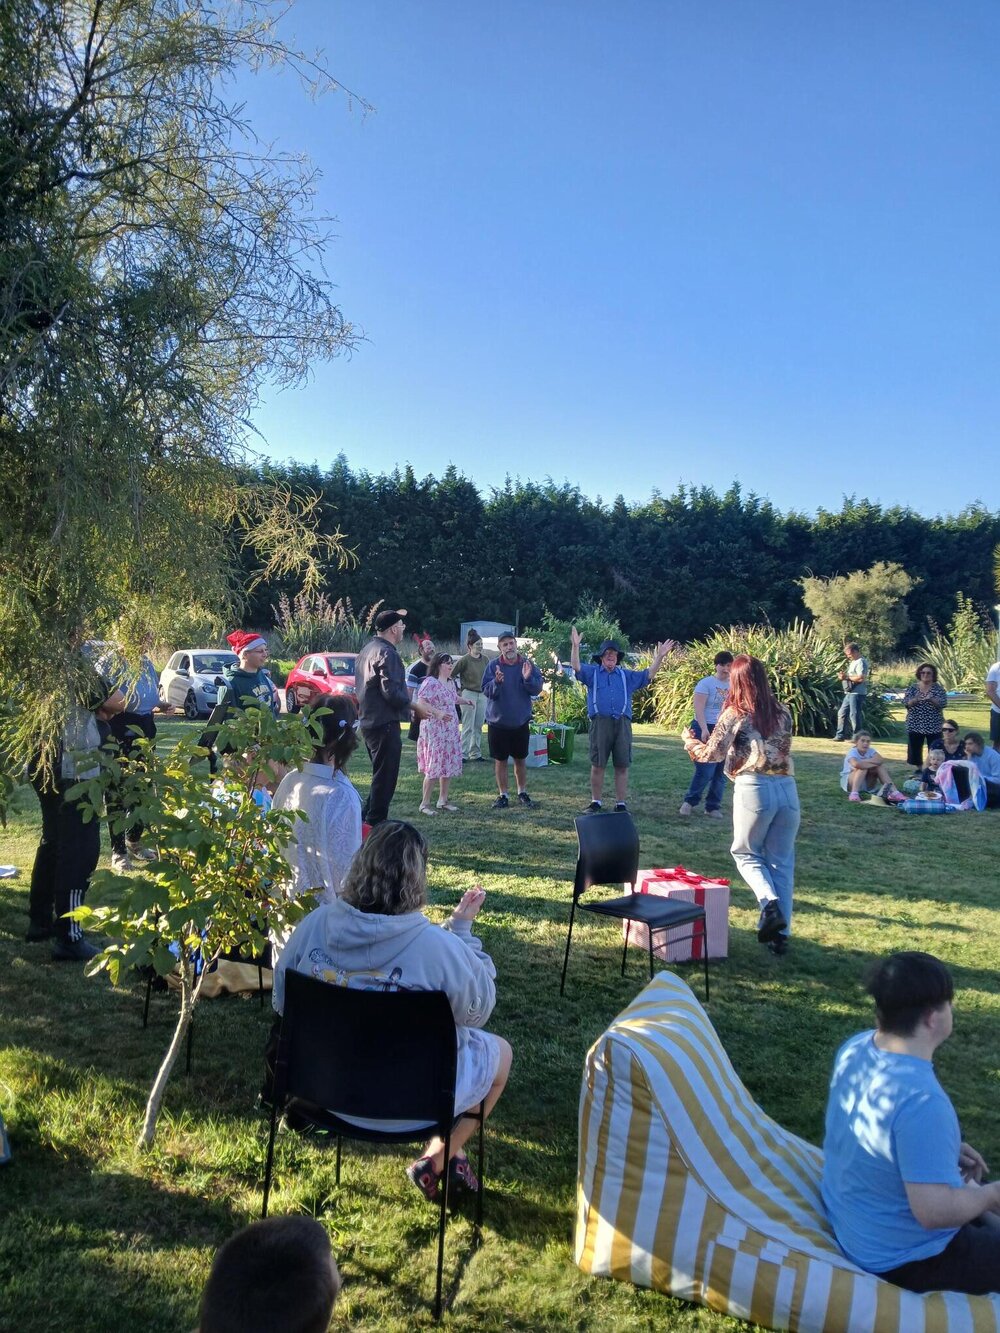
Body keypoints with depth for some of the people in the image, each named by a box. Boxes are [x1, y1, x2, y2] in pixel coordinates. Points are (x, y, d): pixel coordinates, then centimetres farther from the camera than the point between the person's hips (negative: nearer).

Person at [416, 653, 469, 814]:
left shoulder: (449, 683, 14)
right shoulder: (430, 682, -13)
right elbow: (421, 702, -22)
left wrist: (466, 702, 32)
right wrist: (437, 713, -30)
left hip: (450, 730, 9)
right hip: (434, 730, -9)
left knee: (449, 765, 10)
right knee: (434, 766, -8)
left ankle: (443, 800, 21)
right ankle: (425, 803, 0)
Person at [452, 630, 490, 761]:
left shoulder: (485, 660, 7)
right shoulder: (464, 660, -9)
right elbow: (452, 675, -5)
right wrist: (458, 690, -3)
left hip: (482, 695, 5)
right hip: (468, 694, -5)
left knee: (478, 726, 9)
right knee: (468, 727, -5)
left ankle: (475, 753, 16)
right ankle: (463, 753, 0)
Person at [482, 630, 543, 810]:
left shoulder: (527, 664, -2)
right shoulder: (493, 665, -5)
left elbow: (537, 689, -7)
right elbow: (486, 690, -11)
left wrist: (528, 678, -26)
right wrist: (496, 682, -31)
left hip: (520, 722, 1)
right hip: (498, 721, -1)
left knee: (520, 760, 12)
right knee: (500, 761, 6)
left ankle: (522, 793, 26)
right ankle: (503, 796, 17)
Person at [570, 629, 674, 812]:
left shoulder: (627, 675, 19)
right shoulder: (592, 672, 11)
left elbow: (648, 675, 15)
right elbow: (576, 667, -4)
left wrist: (660, 657, 4)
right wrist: (575, 646, -19)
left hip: (622, 724, 2)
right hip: (600, 723, -2)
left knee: (622, 766, 2)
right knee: (597, 765, 2)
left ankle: (621, 803, 9)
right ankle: (595, 802, 12)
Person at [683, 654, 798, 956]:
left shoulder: (736, 713, -1)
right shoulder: (783, 712, 13)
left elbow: (710, 754, -4)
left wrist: (689, 741, 15)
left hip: (754, 787, -4)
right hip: (787, 788, 4)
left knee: (746, 853, 16)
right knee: (781, 861, 11)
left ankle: (769, 902, -8)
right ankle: (780, 933, 11)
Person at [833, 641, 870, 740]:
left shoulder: (861, 662, -13)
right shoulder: (853, 662, 19)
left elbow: (861, 678, -23)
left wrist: (847, 676, -16)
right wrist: (843, 676, 6)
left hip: (857, 693, -10)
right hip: (850, 693, 10)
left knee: (854, 715, -6)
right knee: (842, 713, 11)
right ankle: (840, 735, 17)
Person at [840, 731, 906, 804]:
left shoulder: (871, 750, -3)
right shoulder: (852, 752, -19)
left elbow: (881, 760, -25)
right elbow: (856, 764, -43)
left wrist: (864, 761, -27)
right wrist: (874, 764, -30)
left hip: (866, 784, 5)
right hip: (848, 781, -5)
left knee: (880, 766, -16)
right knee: (863, 767, -31)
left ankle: (894, 792, -26)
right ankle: (854, 793, -42)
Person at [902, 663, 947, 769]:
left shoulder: (938, 688, 3)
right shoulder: (912, 688, 7)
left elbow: (943, 703, -11)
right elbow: (905, 702, -5)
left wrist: (931, 699, -30)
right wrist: (915, 699, -26)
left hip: (933, 726, -1)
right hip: (915, 725, 1)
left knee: (935, 752, -2)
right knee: (915, 750, 4)